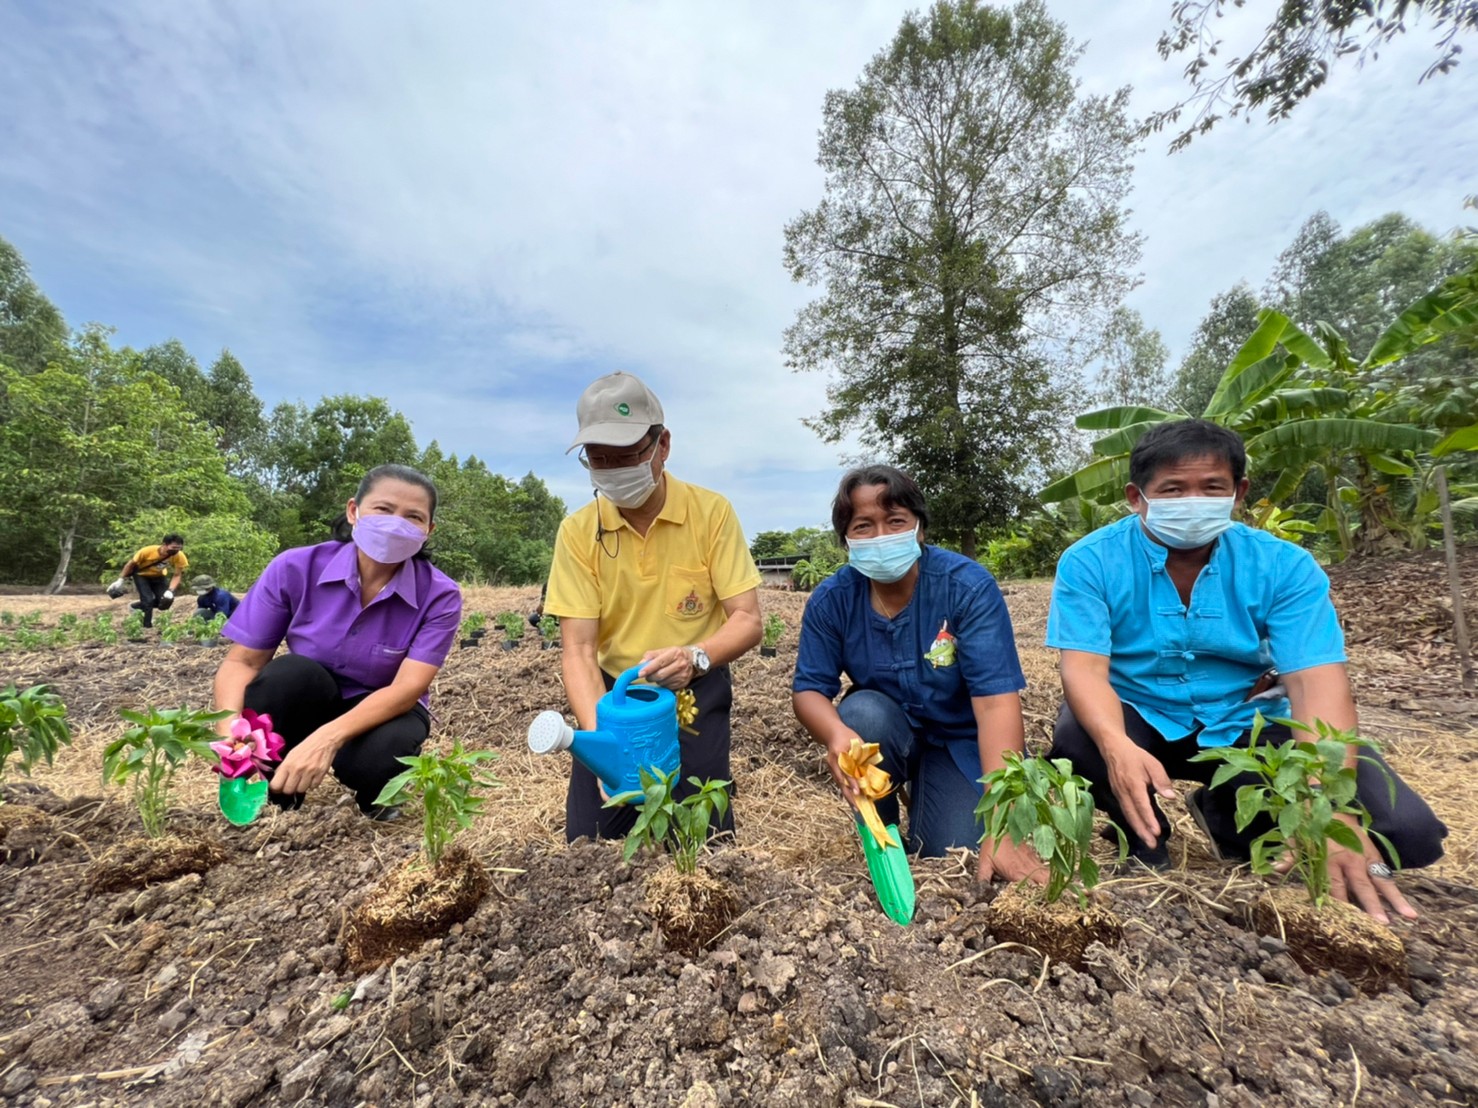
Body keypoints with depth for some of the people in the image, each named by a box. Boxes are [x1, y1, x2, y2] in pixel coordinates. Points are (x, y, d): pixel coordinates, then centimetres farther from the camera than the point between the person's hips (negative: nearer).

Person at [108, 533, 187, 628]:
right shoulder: (148, 551, -34)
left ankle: (137, 606, 19)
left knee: (167, 600, -10)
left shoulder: (179, 556, -29)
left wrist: (170, 591, -31)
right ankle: (147, 626, -4)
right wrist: (121, 580, -9)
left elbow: (177, 575, -18)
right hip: (142, 575, -3)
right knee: (148, 600, -18)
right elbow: (131, 564, -15)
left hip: (158, 577, 3)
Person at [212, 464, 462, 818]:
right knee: (288, 673, -31)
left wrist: (327, 738, -43)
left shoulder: (440, 595, -22)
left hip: (382, 711, -1)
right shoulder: (295, 568, -17)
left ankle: (374, 795, 5)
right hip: (300, 706, 2)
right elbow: (241, 662, -14)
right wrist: (230, 730, -33)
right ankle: (274, 795, -4)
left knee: (381, 754, -34)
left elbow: (407, 688, -28)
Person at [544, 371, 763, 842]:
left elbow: (747, 620, -13)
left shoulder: (711, 511, -12)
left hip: (696, 694, -1)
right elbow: (577, 649, -11)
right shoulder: (578, 530, -8)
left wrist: (695, 657, -34)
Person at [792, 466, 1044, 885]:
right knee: (862, 710, -30)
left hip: (962, 743, -1)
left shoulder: (968, 585, -25)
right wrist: (837, 734, -39)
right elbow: (809, 689, -14)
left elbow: (996, 701, -30)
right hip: (888, 735, 2)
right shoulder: (831, 600, -16)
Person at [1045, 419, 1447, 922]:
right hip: (1136, 721, -2)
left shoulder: (1285, 566, -9)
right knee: (1076, 739, -34)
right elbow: (1084, 668, -23)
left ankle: (1228, 821, 14)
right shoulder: (1090, 562, -16)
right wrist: (1117, 747, -44)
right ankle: (1144, 838, 1)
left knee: (1406, 830, -15)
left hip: (1244, 725, 3)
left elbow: (1316, 682, -19)